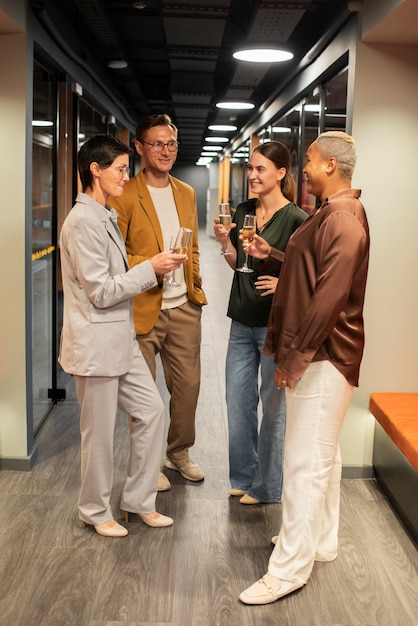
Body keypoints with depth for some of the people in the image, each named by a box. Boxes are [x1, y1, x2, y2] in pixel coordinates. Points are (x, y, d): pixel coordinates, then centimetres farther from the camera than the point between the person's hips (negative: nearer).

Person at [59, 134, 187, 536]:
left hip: (120, 339, 10)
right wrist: (151, 268, -15)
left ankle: (138, 500, 28)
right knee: (99, 431, 5)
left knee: (150, 411, 13)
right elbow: (100, 292, -20)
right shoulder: (83, 221, -18)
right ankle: (95, 511, 26)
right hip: (95, 344, -9)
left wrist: (154, 269, 8)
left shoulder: (105, 217, 13)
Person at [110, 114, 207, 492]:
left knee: (188, 383, 13)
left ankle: (179, 452, 34)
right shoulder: (125, 196, -8)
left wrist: (196, 285, 11)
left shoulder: (187, 194, 12)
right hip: (143, 309, -5)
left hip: (184, 307, 6)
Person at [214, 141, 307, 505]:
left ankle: (266, 486, 21)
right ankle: (243, 476, 30)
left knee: (273, 404, 5)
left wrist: (284, 283, -25)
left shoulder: (295, 218, -11)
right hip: (243, 320, 6)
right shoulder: (243, 211, 8)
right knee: (238, 399, 12)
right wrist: (226, 242, -4)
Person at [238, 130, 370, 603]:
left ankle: (289, 568, 4)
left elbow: (329, 298, -24)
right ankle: (321, 540, 33)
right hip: (319, 354, 11)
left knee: (305, 461, -5)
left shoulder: (343, 220, -19)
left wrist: (296, 357, -21)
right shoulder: (329, 214, 15)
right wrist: (272, 256, 10)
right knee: (322, 453, 19)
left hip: (323, 357, -11)